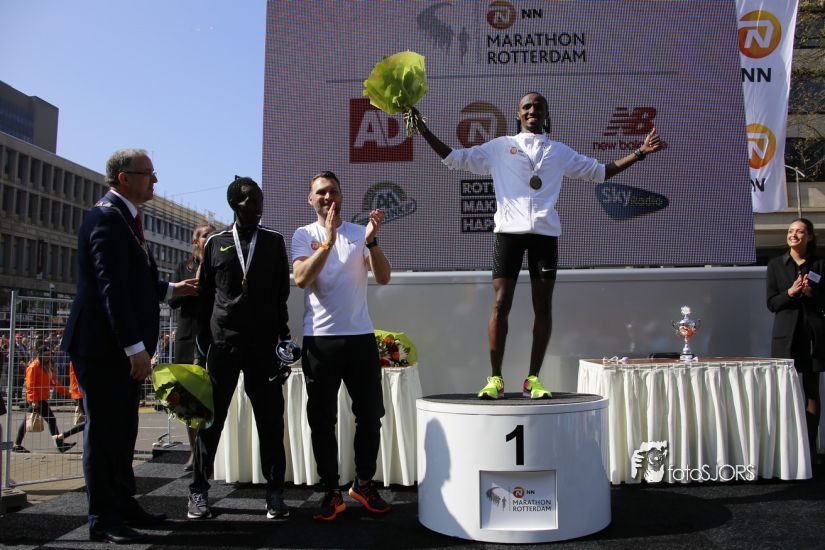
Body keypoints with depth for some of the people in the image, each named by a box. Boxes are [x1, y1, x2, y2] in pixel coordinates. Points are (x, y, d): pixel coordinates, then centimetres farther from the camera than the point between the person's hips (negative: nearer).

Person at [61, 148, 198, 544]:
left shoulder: (123, 217, 15)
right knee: (104, 431, 0)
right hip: (104, 347, -10)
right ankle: (103, 519, 12)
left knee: (121, 430, 16)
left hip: (121, 347, 10)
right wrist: (135, 347, -25)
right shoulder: (108, 218, -16)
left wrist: (171, 289, 21)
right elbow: (111, 287, -23)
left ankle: (123, 505, 28)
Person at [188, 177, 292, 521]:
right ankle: (199, 490, 19)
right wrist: (203, 341, 6)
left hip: (264, 343, 0)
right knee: (211, 417, 5)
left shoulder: (274, 242, 8)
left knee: (270, 419, 1)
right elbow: (205, 295, 10)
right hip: (223, 341, 0)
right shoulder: (215, 243, 8)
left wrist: (283, 334, 4)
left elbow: (282, 293, 8)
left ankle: (274, 492, 11)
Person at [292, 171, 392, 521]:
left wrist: (372, 240, -18)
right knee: (322, 419, 5)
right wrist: (328, 240, -21)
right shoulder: (304, 235, 4)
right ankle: (331, 493, 17)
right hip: (319, 338, -1)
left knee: (370, 414, 8)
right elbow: (301, 278, -13)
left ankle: (364, 484, 26)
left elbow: (383, 278, -4)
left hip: (360, 335, 2)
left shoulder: (360, 233, 7)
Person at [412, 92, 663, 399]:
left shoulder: (559, 152, 19)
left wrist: (639, 153, 18)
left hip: (545, 232, 2)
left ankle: (533, 379, 8)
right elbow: (456, 158, 11)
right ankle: (495, 378, 0)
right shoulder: (500, 146, 13)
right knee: (501, 304, -7)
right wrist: (424, 132, 3)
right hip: (509, 230, -2)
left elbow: (599, 172, 24)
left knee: (543, 306, 0)